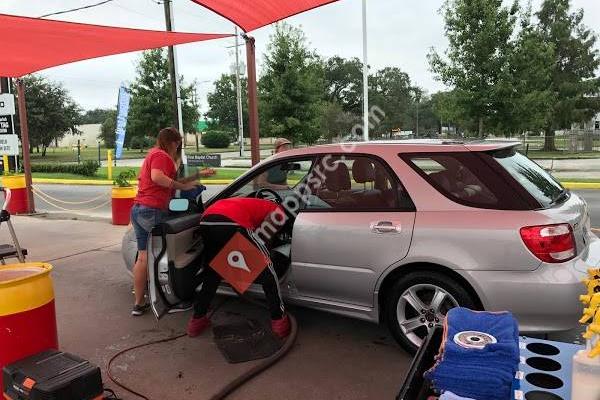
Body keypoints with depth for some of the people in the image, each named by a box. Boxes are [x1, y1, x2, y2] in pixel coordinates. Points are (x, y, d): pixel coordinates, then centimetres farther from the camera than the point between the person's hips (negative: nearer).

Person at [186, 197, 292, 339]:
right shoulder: (277, 210, 24)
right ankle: (279, 320, 14)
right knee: (266, 270, 11)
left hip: (206, 221, 7)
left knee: (211, 273, 27)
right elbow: (261, 238, 13)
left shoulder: (249, 204, 44)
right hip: (232, 223, -7)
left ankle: (197, 320, 31)